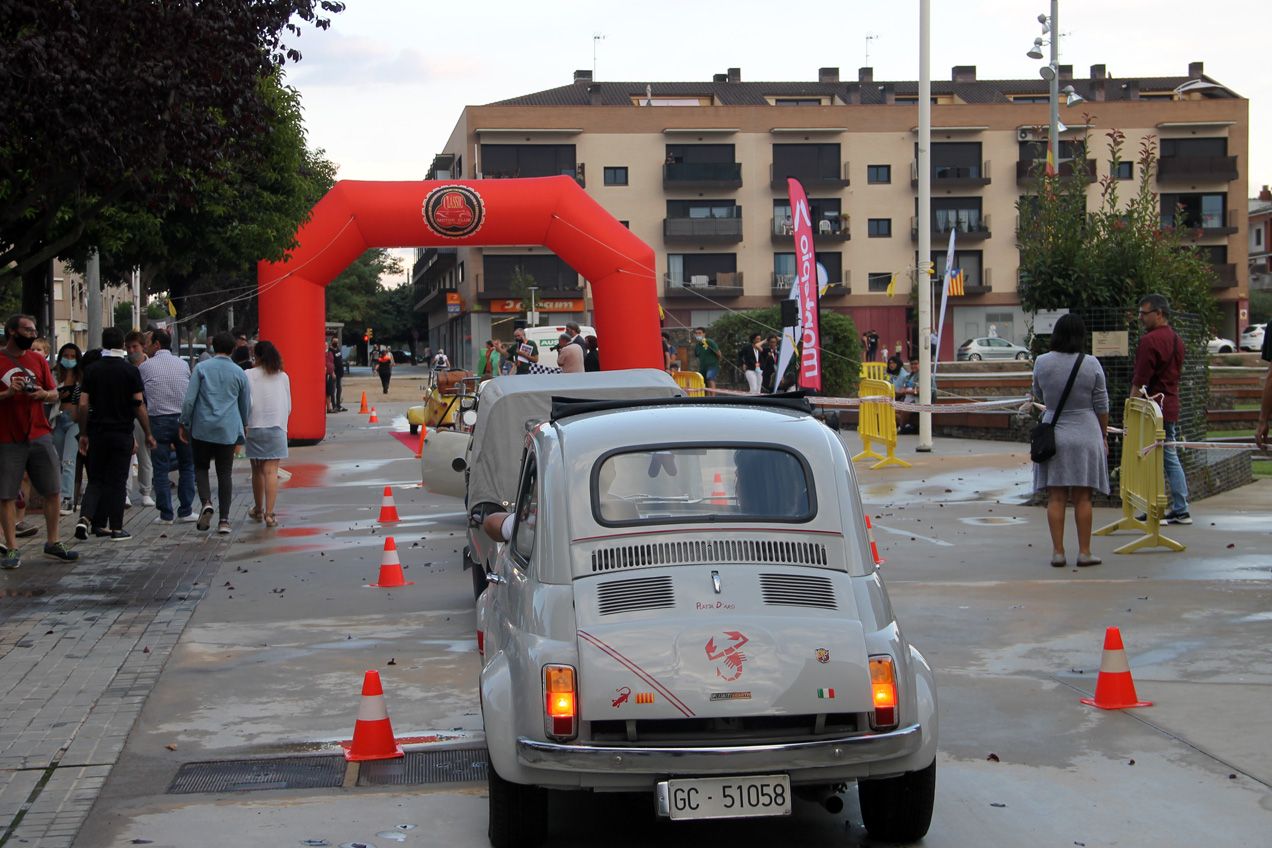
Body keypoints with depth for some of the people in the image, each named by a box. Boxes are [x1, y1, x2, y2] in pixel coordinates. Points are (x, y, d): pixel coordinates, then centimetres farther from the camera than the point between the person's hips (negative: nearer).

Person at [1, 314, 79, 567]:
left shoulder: (38, 360, 10)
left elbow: (55, 394, 15)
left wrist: (44, 394, -6)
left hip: (39, 435, 4)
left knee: (53, 491, 5)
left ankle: (53, 543, 17)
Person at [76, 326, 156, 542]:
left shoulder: (91, 370, 1)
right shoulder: (130, 370, -5)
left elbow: (83, 404, -1)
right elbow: (139, 405, -7)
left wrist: (84, 434, 7)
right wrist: (147, 434, 0)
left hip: (97, 433, 2)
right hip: (122, 433, -2)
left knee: (96, 479, 12)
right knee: (117, 481, 4)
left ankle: (86, 518, -8)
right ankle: (116, 528, 4)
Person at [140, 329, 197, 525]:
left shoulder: (145, 366, -2)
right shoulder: (183, 365, 6)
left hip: (159, 422, -2)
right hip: (183, 419, 2)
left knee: (161, 469, 4)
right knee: (186, 466, 12)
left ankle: (166, 514, 3)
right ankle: (185, 511, 11)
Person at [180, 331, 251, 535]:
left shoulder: (201, 368, -2)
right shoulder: (239, 373, 4)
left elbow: (189, 399, -6)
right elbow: (246, 405, 12)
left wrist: (184, 423, 4)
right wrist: (242, 425, 29)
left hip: (202, 428, -1)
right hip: (228, 431, 1)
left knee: (201, 467, 14)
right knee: (225, 474, 5)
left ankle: (206, 503, -12)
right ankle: (224, 520, 3)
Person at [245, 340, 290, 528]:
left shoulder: (249, 375, -4)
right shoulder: (283, 377, 5)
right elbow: (288, 405, 9)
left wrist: (244, 423, 4)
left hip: (255, 428, -1)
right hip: (277, 428, 1)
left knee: (257, 471, 14)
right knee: (271, 471, -4)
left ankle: (258, 510, 28)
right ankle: (269, 513, -13)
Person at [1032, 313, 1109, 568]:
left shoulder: (1042, 363, -5)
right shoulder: (1091, 365, -7)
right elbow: (1101, 406, 0)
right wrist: (1104, 436, 10)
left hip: (1053, 435, 1)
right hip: (1085, 435, -1)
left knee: (1056, 497, 4)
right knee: (1082, 497, 5)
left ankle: (1058, 552, 2)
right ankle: (1084, 552, 7)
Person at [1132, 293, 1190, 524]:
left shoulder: (1150, 340, -15)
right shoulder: (1176, 339, 14)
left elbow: (1139, 382, -16)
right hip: (1171, 407, 9)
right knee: (1171, 459, 12)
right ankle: (1180, 510, 13)